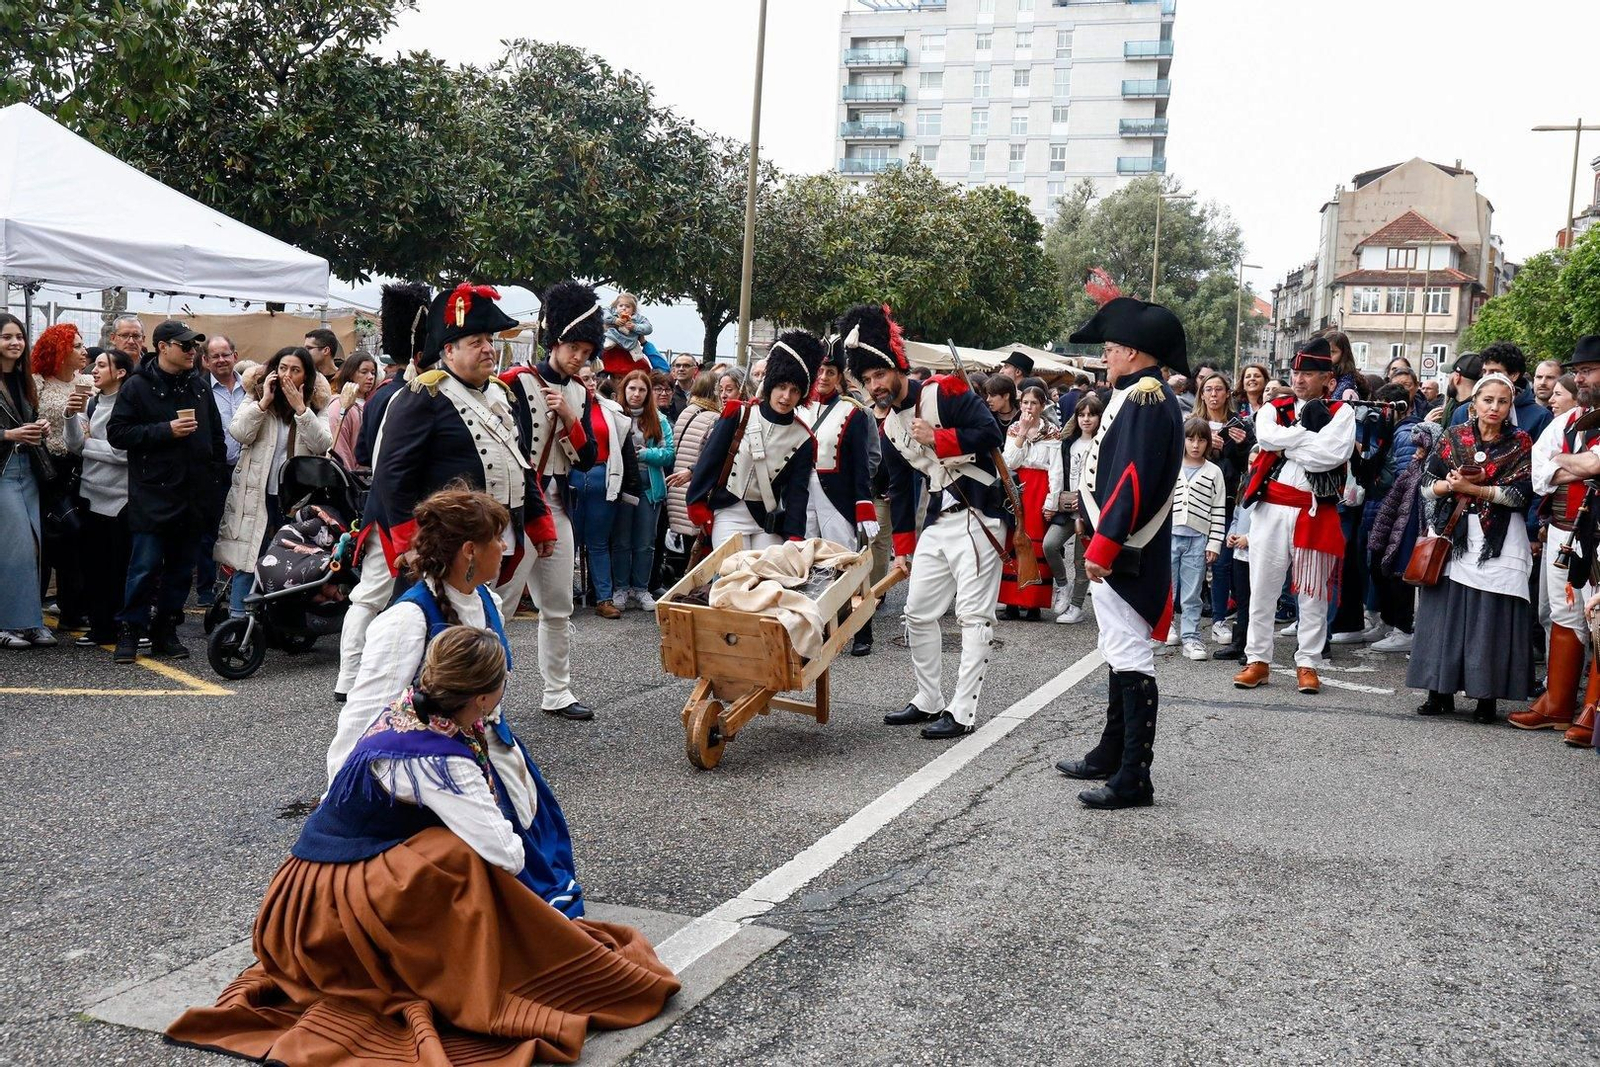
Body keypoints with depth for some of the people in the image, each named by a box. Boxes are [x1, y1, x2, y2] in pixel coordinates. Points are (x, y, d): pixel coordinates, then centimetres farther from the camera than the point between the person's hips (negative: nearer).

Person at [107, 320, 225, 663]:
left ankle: (166, 632, 18)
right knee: (145, 566, -6)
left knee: (181, 567, 9)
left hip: (193, 495, 5)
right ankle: (129, 632, 4)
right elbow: (117, 432, -9)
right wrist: (166, 430, -16)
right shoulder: (137, 387, -2)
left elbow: (216, 434, 22)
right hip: (152, 493, -5)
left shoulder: (200, 386, 13)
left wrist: (213, 473, 11)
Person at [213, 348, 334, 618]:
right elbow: (239, 433, -11)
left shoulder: (315, 406, 5)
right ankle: (237, 620, 5)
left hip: (296, 497, 2)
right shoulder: (256, 398, 3)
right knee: (248, 563, -1)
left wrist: (300, 408, -15)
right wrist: (264, 401, -15)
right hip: (257, 495, -1)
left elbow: (322, 444, -10)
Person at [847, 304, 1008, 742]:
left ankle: (963, 712, -1)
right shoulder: (889, 426, 11)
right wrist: (902, 548, 14)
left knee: (973, 616, -4)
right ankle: (930, 701, 24)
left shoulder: (944, 392, -10)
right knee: (918, 614, 11)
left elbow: (992, 434, -19)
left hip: (978, 517, -8)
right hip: (936, 524, 8)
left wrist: (937, 438, -18)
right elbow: (900, 489, 16)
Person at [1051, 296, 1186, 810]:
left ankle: (1134, 780, -3)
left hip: (1127, 555, -11)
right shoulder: (1137, 396, 16)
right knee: (1119, 654, 19)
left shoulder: (1145, 398, -16)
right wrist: (1093, 522, 22)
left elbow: (1135, 479, -24)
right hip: (1116, 550, 11)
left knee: (1131, 660, -7)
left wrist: (1103, 544, -25)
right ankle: (1111, 756, 32)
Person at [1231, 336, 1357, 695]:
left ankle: (1307, 664, 13)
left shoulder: (1341, 413, 3)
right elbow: (1266, 437, -13)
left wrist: (1286, 445, -10)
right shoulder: (1274, 409, 10)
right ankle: (1258, 660, 15)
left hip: (1315, 512, -2)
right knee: (1262, 588, 6)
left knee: (1312, 593, 4)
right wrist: (1309, 432, -12)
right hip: (1271, 508, 2)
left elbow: (1333, 454, -16)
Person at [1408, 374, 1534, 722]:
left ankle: (1486, 696, 3)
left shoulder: (1520, 443, 4)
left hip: (1497, 542, -2)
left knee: (1491, 618, -4)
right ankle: (1441, 691, 8)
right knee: (1445, 612, 0)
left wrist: (1472, 488, -13)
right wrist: (1451, 484, -13)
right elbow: (1427, 485, 7)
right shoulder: (1454, 437, 8)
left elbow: (1521, 493, -7)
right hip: (1452, 536, 2)